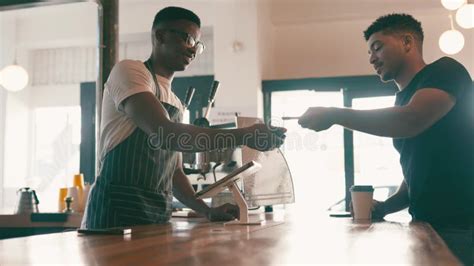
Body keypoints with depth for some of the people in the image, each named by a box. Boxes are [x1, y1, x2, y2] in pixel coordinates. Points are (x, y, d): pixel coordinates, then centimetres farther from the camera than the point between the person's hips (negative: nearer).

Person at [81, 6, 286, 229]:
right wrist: (243, 135, -23)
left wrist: (207, 211, 5)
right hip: (118, 211, -7)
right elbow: (164, 134, -22)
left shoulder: (176, 105, 18)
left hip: (159, 217, 7)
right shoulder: (128, 71, -6)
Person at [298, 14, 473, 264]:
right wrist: (386, 206, 2)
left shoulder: (445, 71, -6)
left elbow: (411, 121, -26)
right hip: (428, 225, 7)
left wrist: (332, 114, -19)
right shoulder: (402, 101, 16)